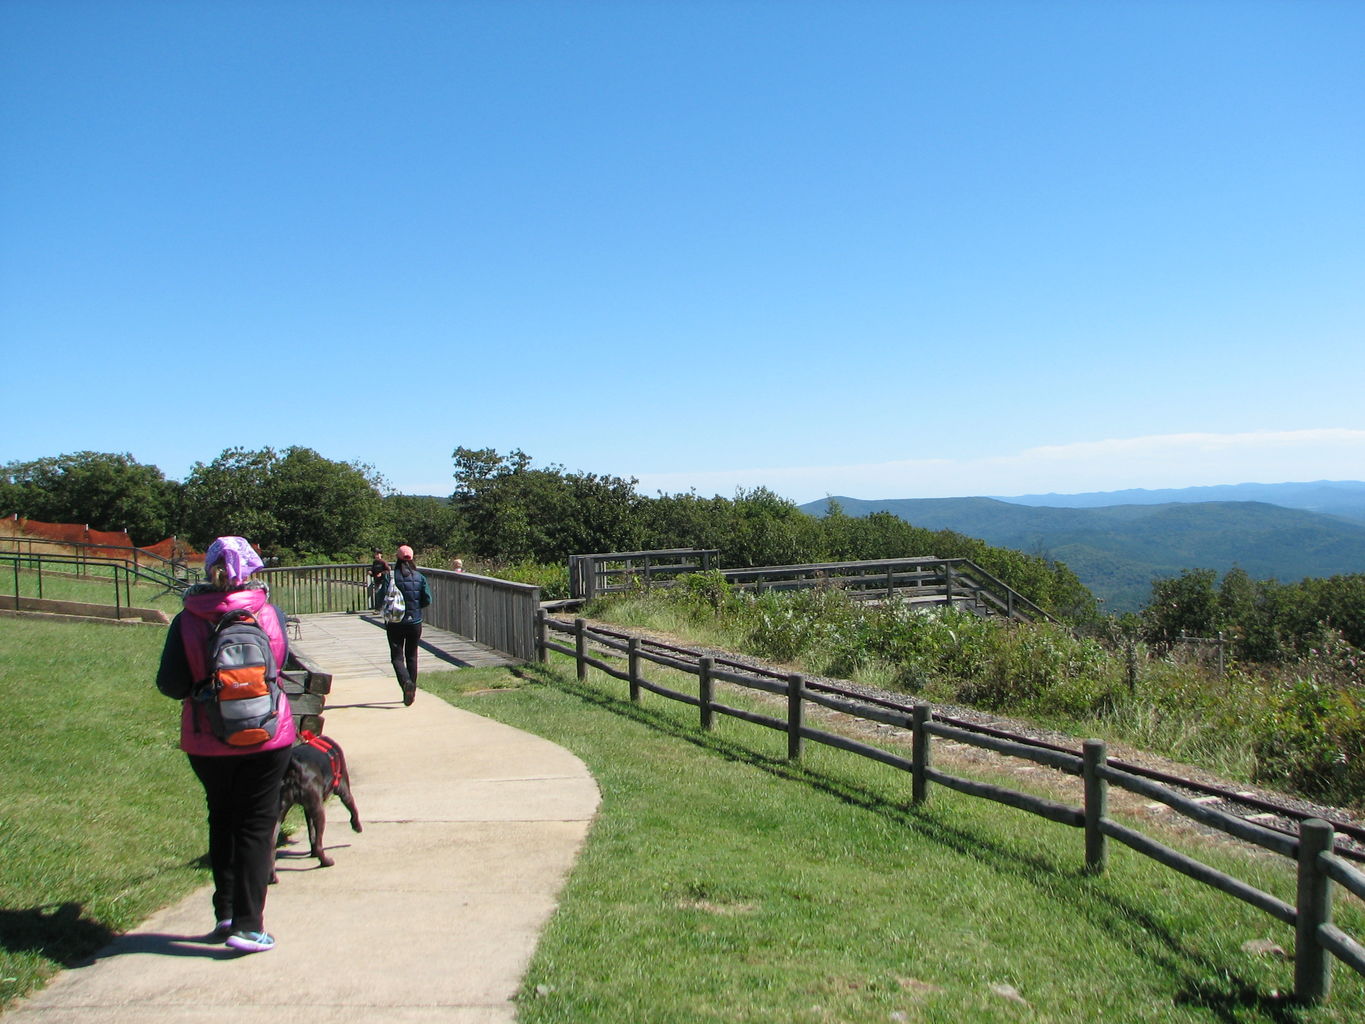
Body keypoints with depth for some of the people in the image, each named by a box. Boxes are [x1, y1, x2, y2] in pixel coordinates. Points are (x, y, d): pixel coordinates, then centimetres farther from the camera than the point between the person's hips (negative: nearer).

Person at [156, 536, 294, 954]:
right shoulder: (269, 613, -7)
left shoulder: (187, 621, -9)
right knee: (256, 826, 7)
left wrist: (200, 688, 10)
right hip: (265, 736, -1)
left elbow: (170, 683, -9)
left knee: (222, 821, 20)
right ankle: (247, 924, 4)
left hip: (206, 742, 1)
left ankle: (225, 913, 27)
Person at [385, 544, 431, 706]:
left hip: (395, 623, -3)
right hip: (415, 622, 3)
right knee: (412, 656, 16)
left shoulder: (391, 577, -9)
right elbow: (427, 600, -3)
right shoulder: (420, 577, -2)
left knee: (397, 657, 2)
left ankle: (406, 682, -23)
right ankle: (412, 690, 20)